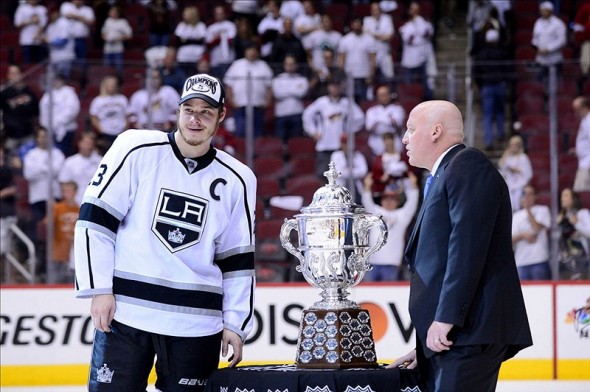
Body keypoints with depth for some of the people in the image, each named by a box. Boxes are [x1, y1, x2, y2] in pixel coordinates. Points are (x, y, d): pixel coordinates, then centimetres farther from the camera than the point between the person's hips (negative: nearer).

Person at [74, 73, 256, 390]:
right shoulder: (137, 150, -2)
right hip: (125, 311, -2)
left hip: (196, 322, 2)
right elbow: (94, 220, -2)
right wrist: (99, 289, -7)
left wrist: (235, 324, 9)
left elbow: (238, 258, 13)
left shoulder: (237, 180, 7)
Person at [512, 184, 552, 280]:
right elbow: (511, 239, 10)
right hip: (521, 261, 3)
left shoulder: (542, 210, 8)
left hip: (539, 259, -3)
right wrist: (522, 235, -10)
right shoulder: (516, 216, 17)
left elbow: (537, 228, -9)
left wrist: (528, 210, -6)